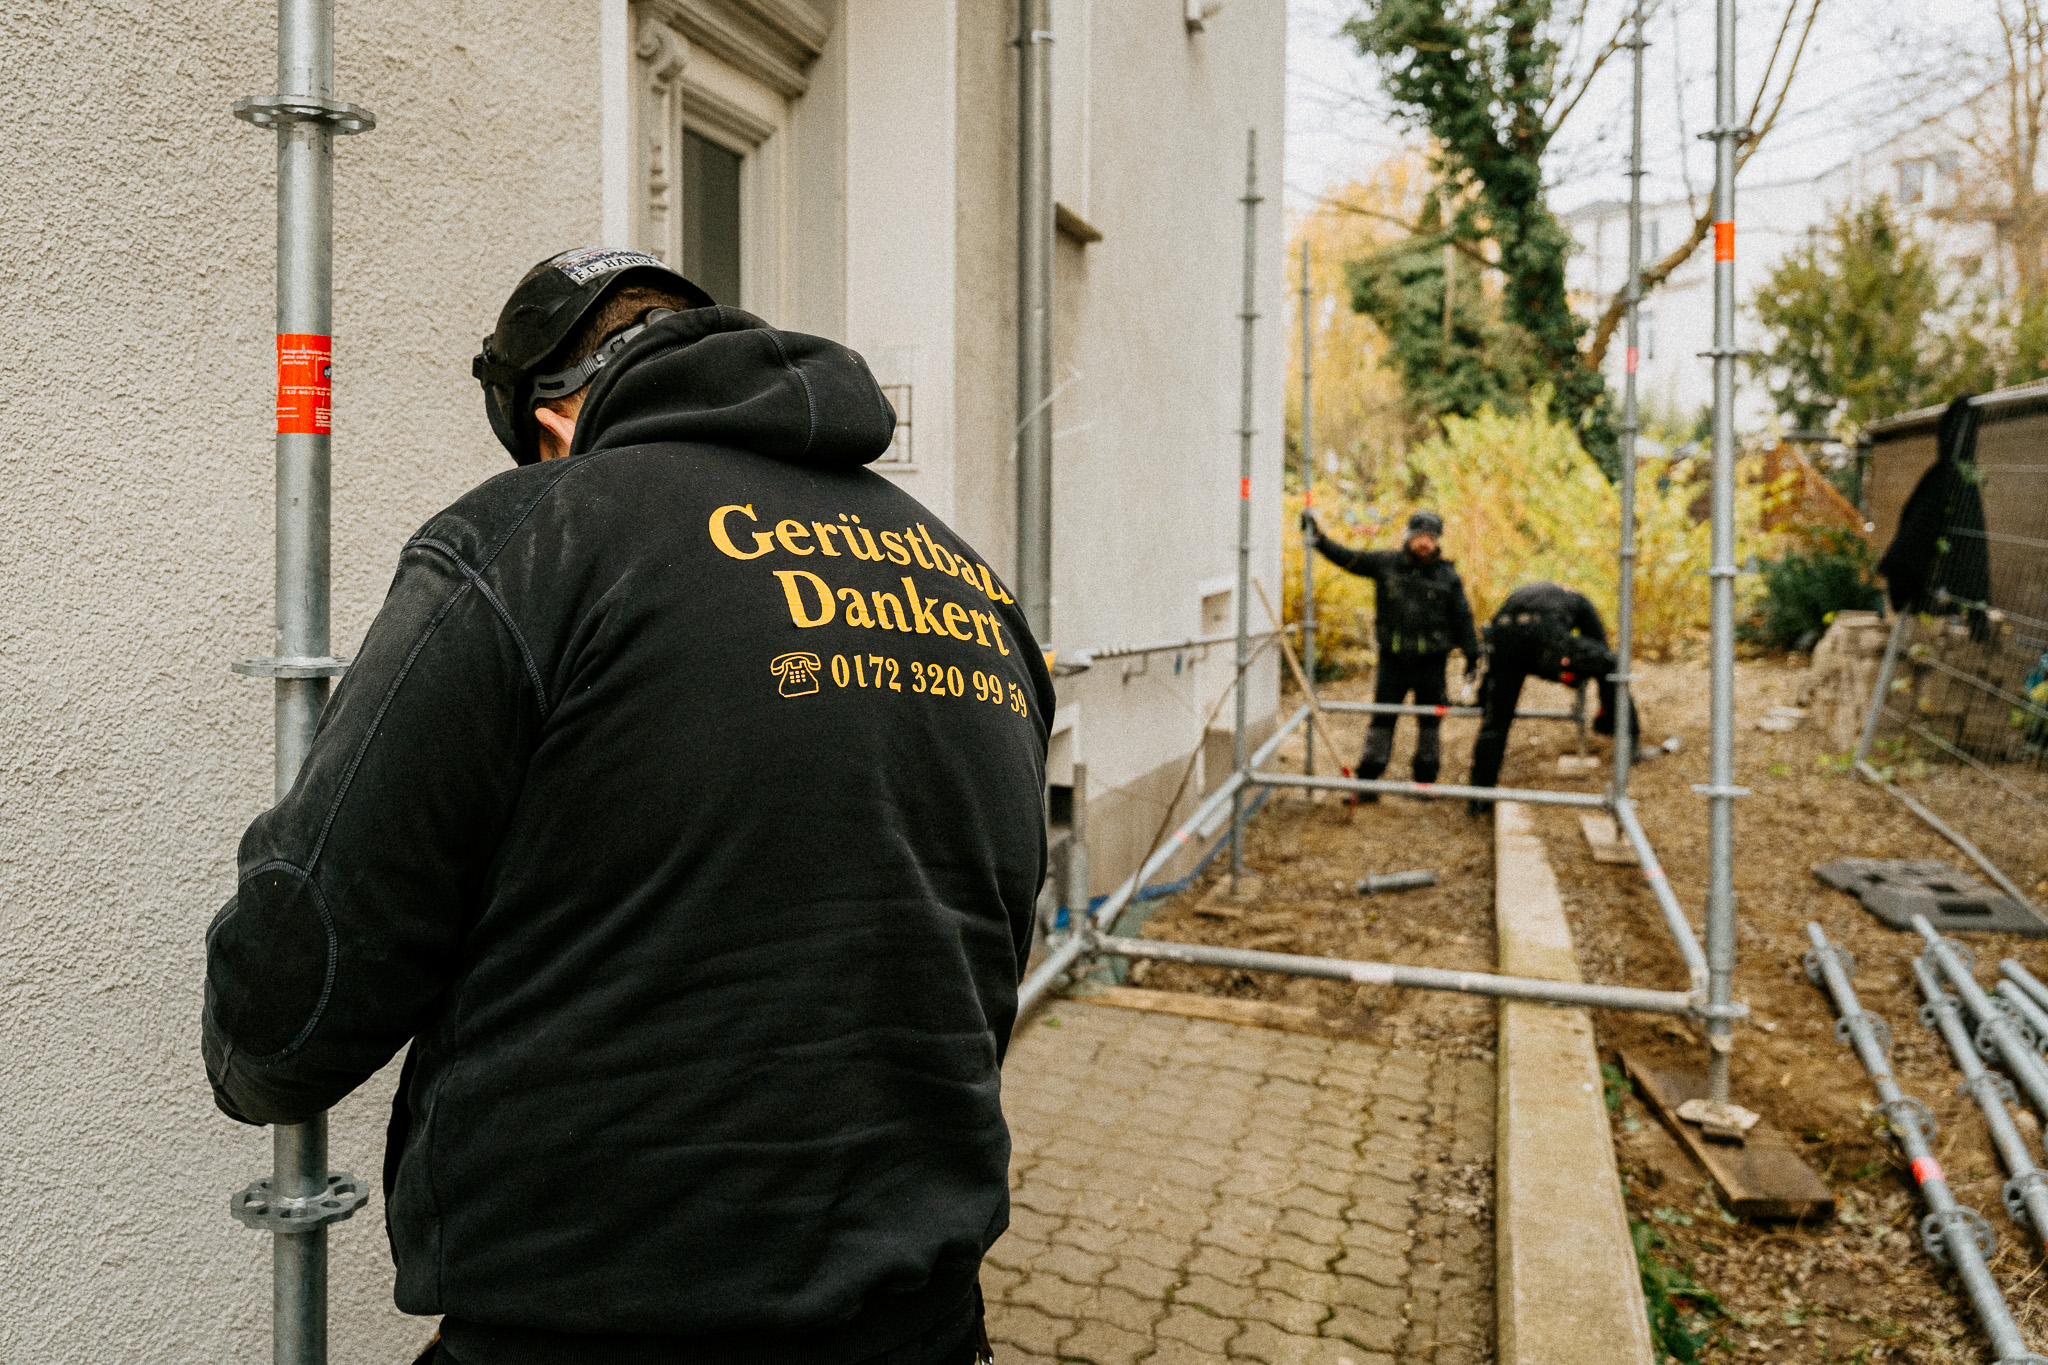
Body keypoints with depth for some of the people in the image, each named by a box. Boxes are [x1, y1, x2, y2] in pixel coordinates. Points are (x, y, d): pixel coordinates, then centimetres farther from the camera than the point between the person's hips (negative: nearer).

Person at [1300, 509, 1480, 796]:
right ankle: (1367, 781, 6)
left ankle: (1426, 780, 21)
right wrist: (1317, 537, -7)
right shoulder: (1386, 564, 2)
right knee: (1382, 719, 1)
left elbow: (1462, 617, 6)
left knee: (1430, 721, 8)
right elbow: (1346, 558, 2)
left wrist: (1472, 655, 5)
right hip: (1393, 659, 0)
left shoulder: (1447, 575, 2)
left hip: (1431, 663, 0)